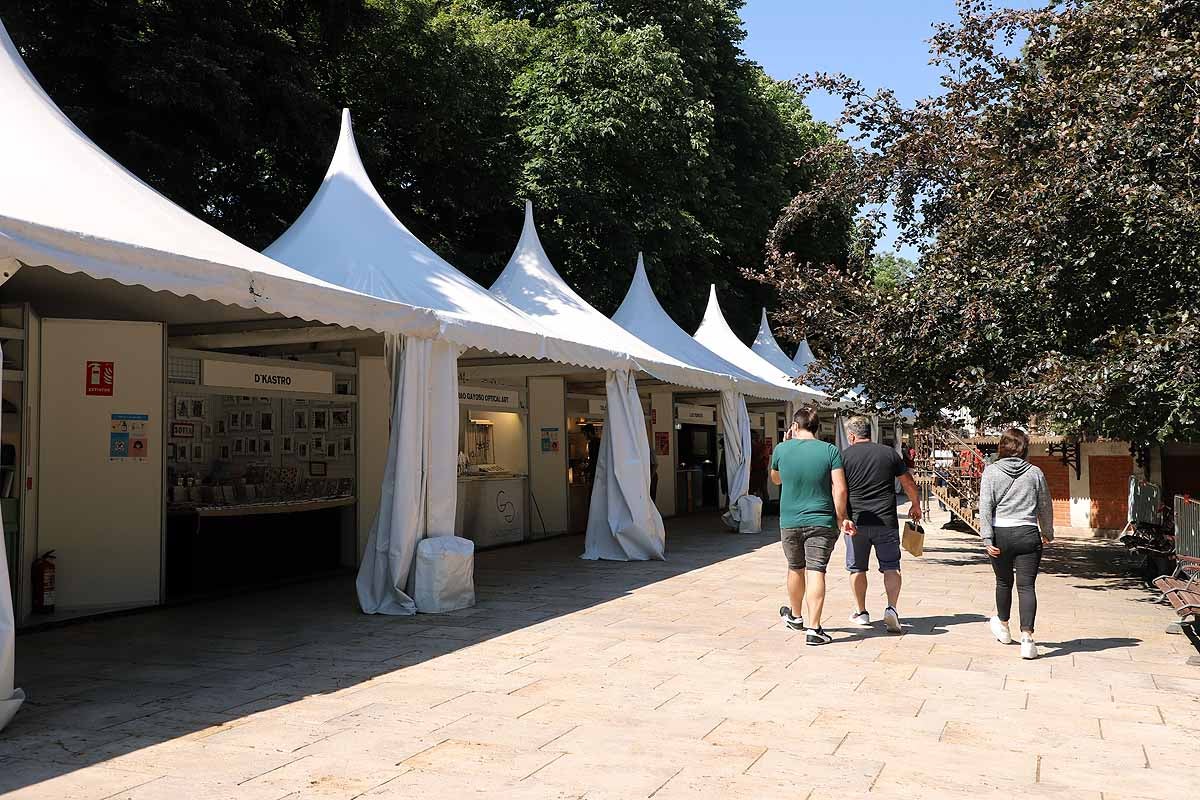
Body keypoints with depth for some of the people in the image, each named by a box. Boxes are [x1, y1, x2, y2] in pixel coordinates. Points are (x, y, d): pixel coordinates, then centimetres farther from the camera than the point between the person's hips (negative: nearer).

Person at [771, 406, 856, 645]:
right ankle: (814, 629, -8)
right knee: (816, 572, -3)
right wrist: (841, 518, -1)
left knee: (795, 569, 19)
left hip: (790, 522, 2)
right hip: (821, 522, -2)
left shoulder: (782, 449, -2)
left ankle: (795, 616, 39)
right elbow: (840, 489, -12)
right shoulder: (830, 451, -6)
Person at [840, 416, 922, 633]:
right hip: (886, 521, 1)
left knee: (857, 568, 13)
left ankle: (860, 612, 22)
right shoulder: (890, 453, 3)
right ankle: (892, 608, -9)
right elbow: (909, 483, 10)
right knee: (891, 566, 8)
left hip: (856, 521, -1)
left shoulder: (844, 456, -2)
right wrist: (916, 505, 24)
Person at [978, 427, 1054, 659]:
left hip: (1001, 535, 0)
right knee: (1026, 586, -2)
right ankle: (1027, 636, -14)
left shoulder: (991, 471, 0)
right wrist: (1048, 533, 25)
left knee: (1004, 582, 19)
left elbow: (985, 507, -7)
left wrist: (987, 538, -8)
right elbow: (1045, 507, 11)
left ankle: (1003, 625, 39)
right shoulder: (1035, 473, 3)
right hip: (1028, 534, 0)